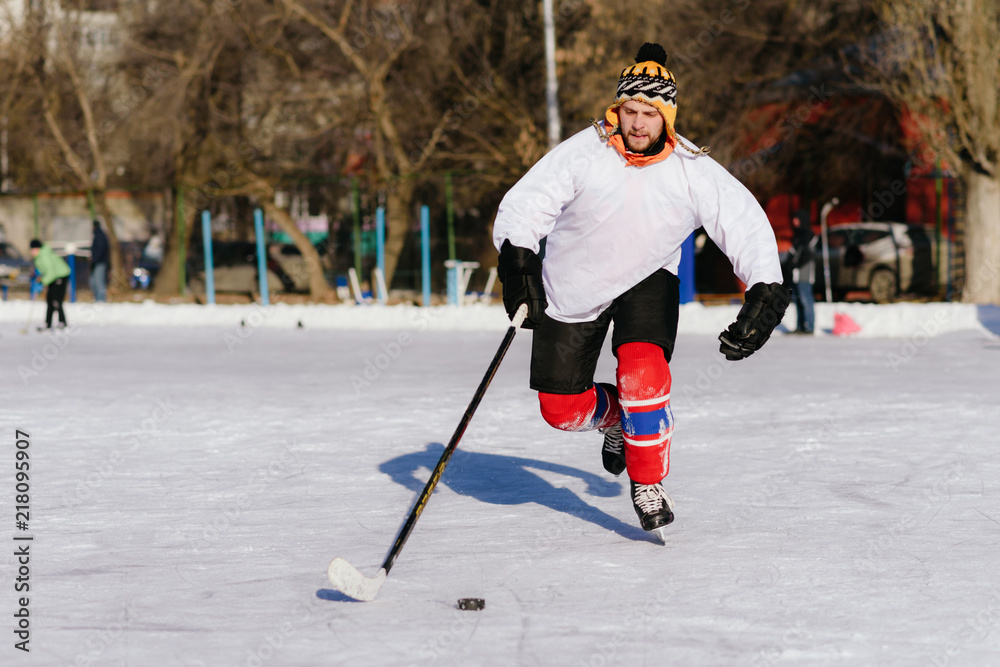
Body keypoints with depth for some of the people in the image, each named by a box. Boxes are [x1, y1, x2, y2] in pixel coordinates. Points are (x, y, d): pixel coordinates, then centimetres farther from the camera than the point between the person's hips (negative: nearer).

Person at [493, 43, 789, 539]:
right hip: (572, 288, 1)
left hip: (647, 280, -1)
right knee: (562, 409, 1)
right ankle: (613, 415, 38)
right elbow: (524, 204, -19)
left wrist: (765, 292, -32)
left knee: (643, 372, -27)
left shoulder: (694, 172, -19)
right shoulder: (583, 153, -21)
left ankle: (648, 486, -6)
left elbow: (746, 224, -18)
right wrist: (517, 259, -38)